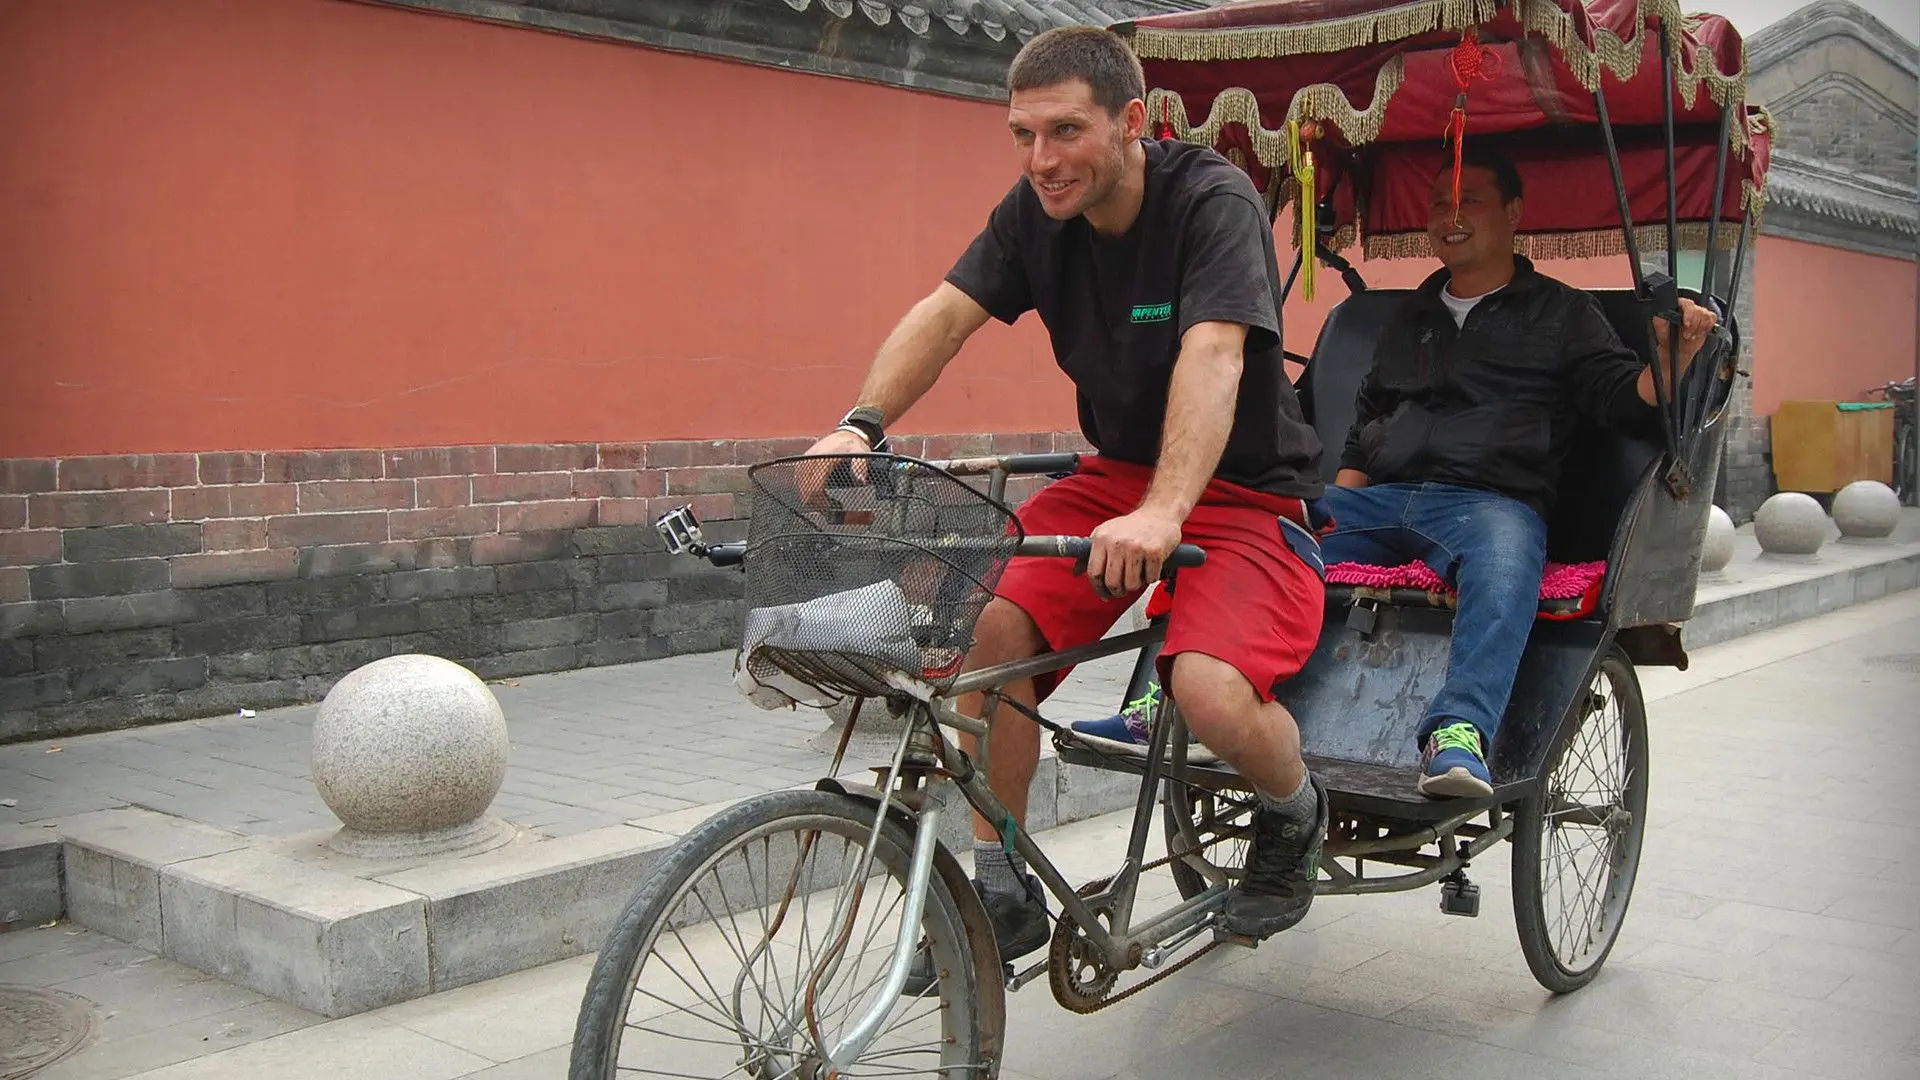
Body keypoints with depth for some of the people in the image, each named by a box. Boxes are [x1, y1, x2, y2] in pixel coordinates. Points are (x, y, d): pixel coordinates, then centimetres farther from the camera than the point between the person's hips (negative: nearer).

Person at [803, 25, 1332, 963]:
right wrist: (859, 426, -29)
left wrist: (1163, 513, -49)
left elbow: (1212, 354, -34)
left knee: (1211, 691, -30)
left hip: (1243, 491, -5)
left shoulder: (1213, 201, -19)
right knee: (986, 621, -19)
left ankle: (1295, 812, 7)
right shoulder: (1037, 210, -2)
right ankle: (1003, 892, -3)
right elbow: (946, 312, -11)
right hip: (1116, 473, 6)